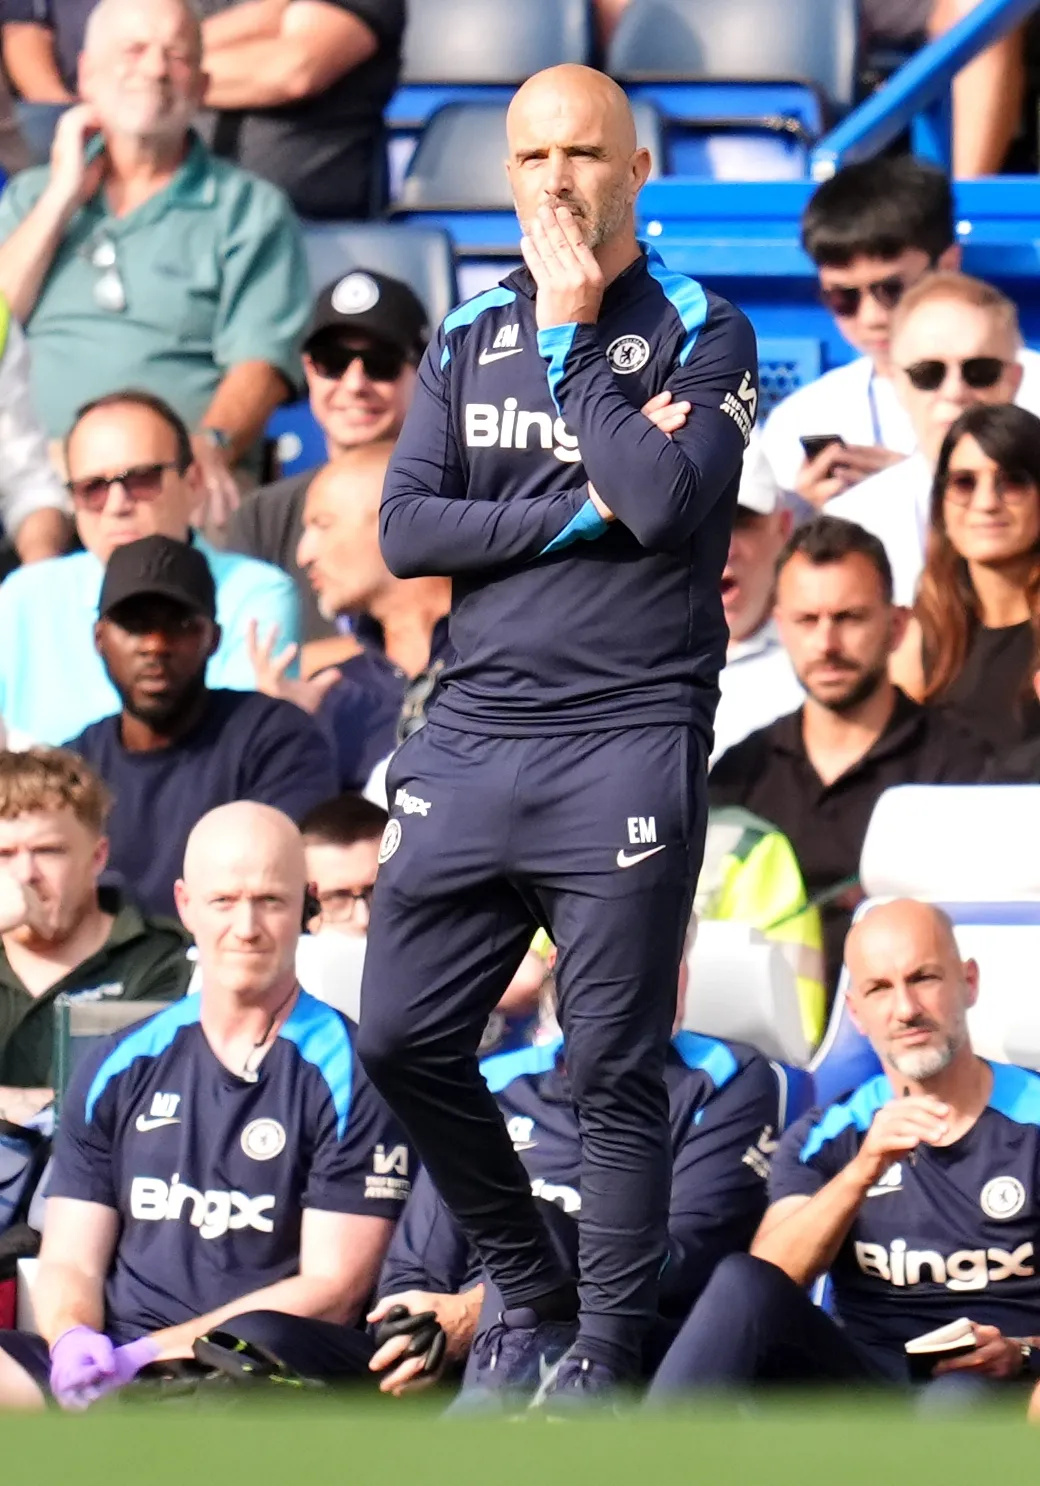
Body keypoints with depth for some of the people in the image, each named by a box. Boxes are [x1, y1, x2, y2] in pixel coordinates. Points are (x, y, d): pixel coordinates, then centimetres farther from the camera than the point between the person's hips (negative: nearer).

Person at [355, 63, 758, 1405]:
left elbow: (668, 507, -17)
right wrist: (582, 511, -8)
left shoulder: (702, 333, 0)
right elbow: (405, 529, 2)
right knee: (401, 1040, 4)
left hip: (627, 734, -5)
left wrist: (571, 333, -10)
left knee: (613, 1072, -3)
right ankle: (528, 1293, 22)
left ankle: (603, 1360, 5)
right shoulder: (469, 334, 13)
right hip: (471, 732, 5)